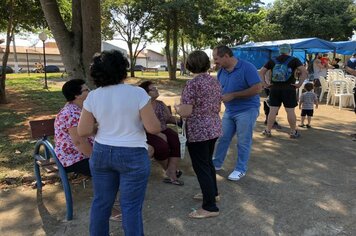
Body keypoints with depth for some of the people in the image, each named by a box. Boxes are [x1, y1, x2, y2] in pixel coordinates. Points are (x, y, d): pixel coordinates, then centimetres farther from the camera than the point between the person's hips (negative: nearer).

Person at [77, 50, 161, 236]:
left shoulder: (92, 97, -3)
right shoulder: (137, 93, -15)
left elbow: (83, 131, -1)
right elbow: (153, 128, -15)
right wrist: (149, 121, 6)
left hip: (101, 154, 5)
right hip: (133, 156, -4)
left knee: (101, 202, 19)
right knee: (131, 206, 7)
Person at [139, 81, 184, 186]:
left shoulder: (161, 104, 10)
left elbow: (169, 118, 12)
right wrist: (158, 134, -24)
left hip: (163, 130, 6)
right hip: (149, 134, -6)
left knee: (178, 142, -20)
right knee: (162, 147, -31)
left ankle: (171, 173, -18)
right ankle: (169, 169, 1)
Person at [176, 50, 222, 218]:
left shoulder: (192, 84, -17)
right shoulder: (215, 81, 7)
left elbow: (185, 112, -20)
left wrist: (176, 107, 0)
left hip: (198, 131, -8)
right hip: (214, 128, 8)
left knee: (201, 167, 2)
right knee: (207, 162, 24)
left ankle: (210, 207, 11)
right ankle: (213, 193, 40)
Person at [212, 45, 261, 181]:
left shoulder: (247, 68, -17)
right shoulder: (221, 71, 3)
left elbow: (258, 89, -22)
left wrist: (232, 95, -23)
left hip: (246, 110, -6)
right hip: (229, 111, 7)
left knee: (243, 142, 3)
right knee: (222, 138, 13)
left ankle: (241, 169, 19)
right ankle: (216, 163, 30)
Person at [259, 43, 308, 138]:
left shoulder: (272, 61, 9)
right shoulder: (294, 60, 2)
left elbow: (261, 72, 6)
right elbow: (304, 72, -9)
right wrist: (299, 84, -6)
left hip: (274, 88, 2)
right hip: (288, 88, -2)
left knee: (272, 110, 6)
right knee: (290, 111, 4)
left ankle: (268, 131, 11)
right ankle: (293, 132, 14)